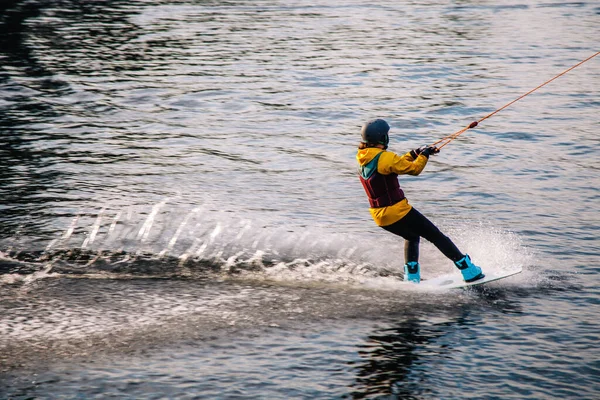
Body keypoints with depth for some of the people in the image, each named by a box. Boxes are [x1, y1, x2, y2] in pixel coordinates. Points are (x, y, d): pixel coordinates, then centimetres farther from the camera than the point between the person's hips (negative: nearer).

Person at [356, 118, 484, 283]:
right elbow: (414, 169, -13)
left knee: (412, 236, 32)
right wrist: (424, 155, 4)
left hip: (379, 216, 8)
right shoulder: (385, 157, -20)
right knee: (437, 237, 4)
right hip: (397, 212, -8)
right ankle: (469, 271, 7)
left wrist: (414, 154, 18)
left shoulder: (364, 161, 6)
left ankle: (411, 278, 27)